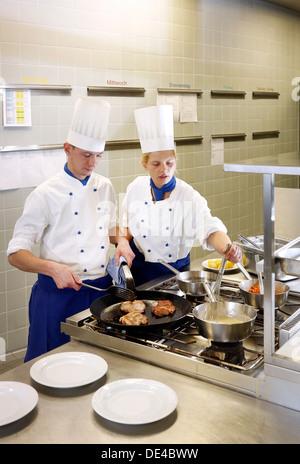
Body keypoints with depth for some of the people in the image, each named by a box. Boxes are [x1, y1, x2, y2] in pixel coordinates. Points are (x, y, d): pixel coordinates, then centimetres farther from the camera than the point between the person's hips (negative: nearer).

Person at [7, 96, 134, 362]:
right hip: (59, 294, -5)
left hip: (101, 289, 5)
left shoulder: (104, 187, 5)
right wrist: (52, 268, -29)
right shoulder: (46, 194, -12)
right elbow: (16, 254, -12)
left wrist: (121, 241, -2)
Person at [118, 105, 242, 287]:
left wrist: (228, 248, -52)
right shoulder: (137, 188, -7)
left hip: (176, 272, -2)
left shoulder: (189, 197, -18)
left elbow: (210, 230, -32)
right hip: (141, 271, 2)